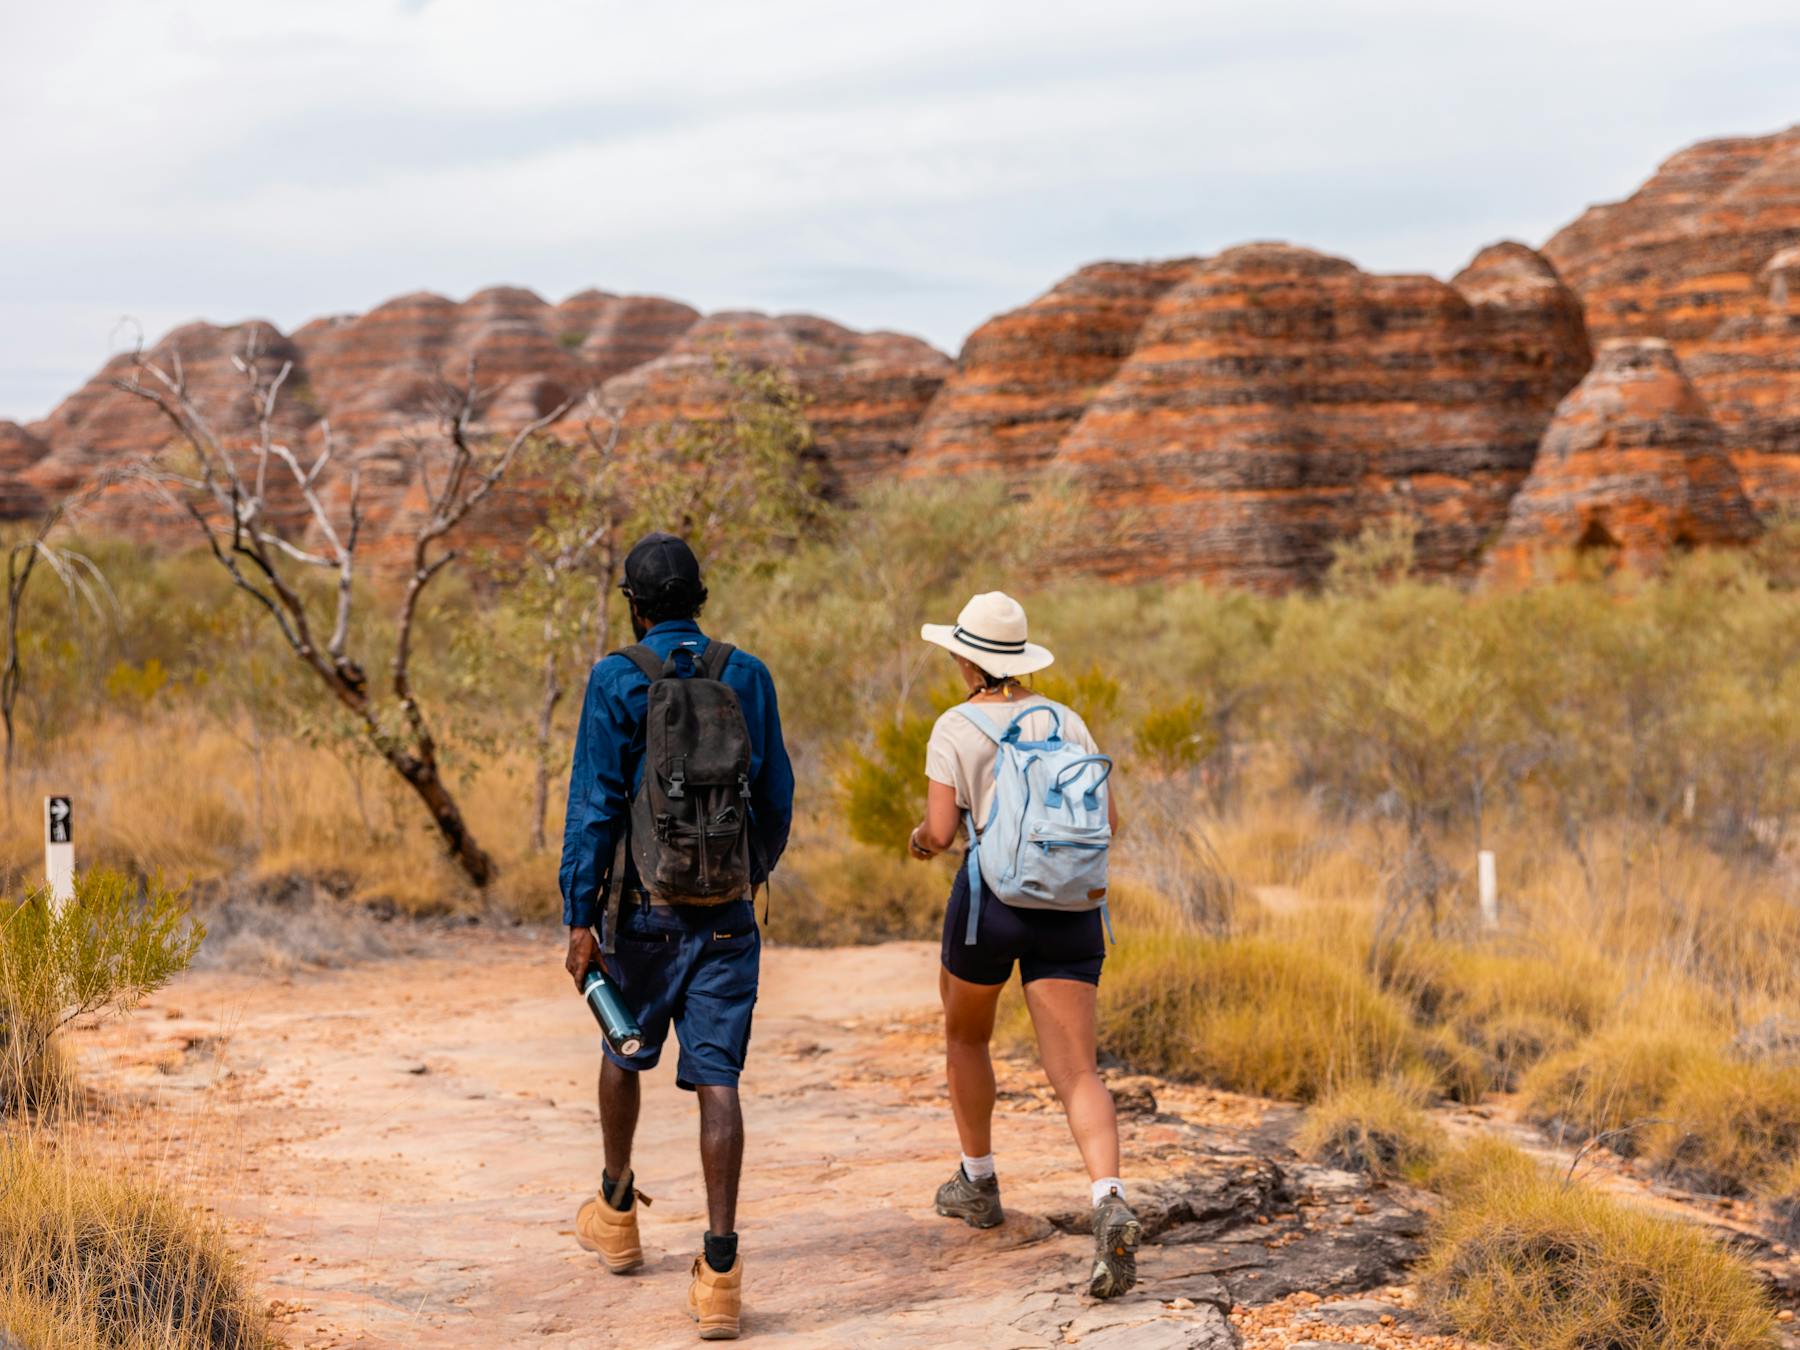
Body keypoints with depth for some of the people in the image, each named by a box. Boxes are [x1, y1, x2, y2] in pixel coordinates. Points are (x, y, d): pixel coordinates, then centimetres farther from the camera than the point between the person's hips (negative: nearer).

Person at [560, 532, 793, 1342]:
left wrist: (580, 919, -9)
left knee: (626, 1050, 22)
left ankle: (617, 1213, 40)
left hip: (644, 906, -1)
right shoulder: (748, 677, 4)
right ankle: (719, 1267, -13)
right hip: (727, 909, 2)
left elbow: (595, 806, -11)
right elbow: (776, 798, 10)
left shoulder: (617, 681, -7)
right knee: (716, 1078, -3)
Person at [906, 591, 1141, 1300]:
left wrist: (921, 837, 14)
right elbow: (1106, 817, 8)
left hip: (990, 896, -3)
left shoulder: (956, 729, -2)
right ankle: (1109, 1203, -29)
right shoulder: (1066, 722, 10)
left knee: (966, 1035, 26)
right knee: (1075, 1072, -5)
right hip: (1069, 905, 3)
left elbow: (940, 830, -9)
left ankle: (978, 1183, 37)